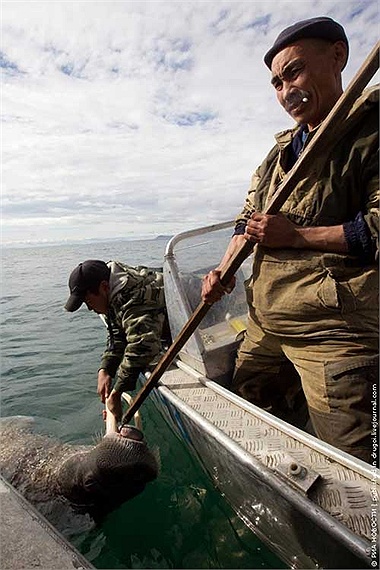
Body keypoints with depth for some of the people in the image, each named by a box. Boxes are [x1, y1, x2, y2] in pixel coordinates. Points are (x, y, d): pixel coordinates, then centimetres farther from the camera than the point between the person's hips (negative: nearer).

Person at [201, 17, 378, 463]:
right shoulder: (282, 149, 19)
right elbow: (248, 217, 23)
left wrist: (296, 235, -16)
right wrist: (225, 268, 9)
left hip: (333, 327, -7)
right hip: (264, 321, 8)